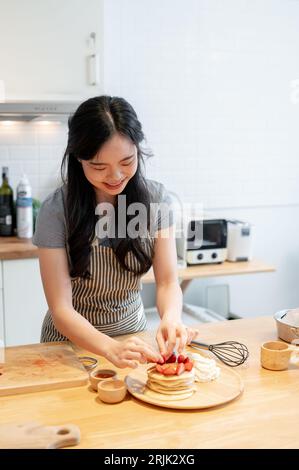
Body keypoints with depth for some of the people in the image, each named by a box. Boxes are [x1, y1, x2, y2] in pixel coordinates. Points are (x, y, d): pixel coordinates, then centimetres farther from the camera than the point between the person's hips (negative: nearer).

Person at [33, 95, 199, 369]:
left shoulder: (156, 198, -9)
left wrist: (171, 317, -32)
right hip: (73, 339, -1)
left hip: (133, 333, 1)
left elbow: (168, 282, -9)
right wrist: (112, 348, -37)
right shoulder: (56, 209, -18)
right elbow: (61, 310, -20)